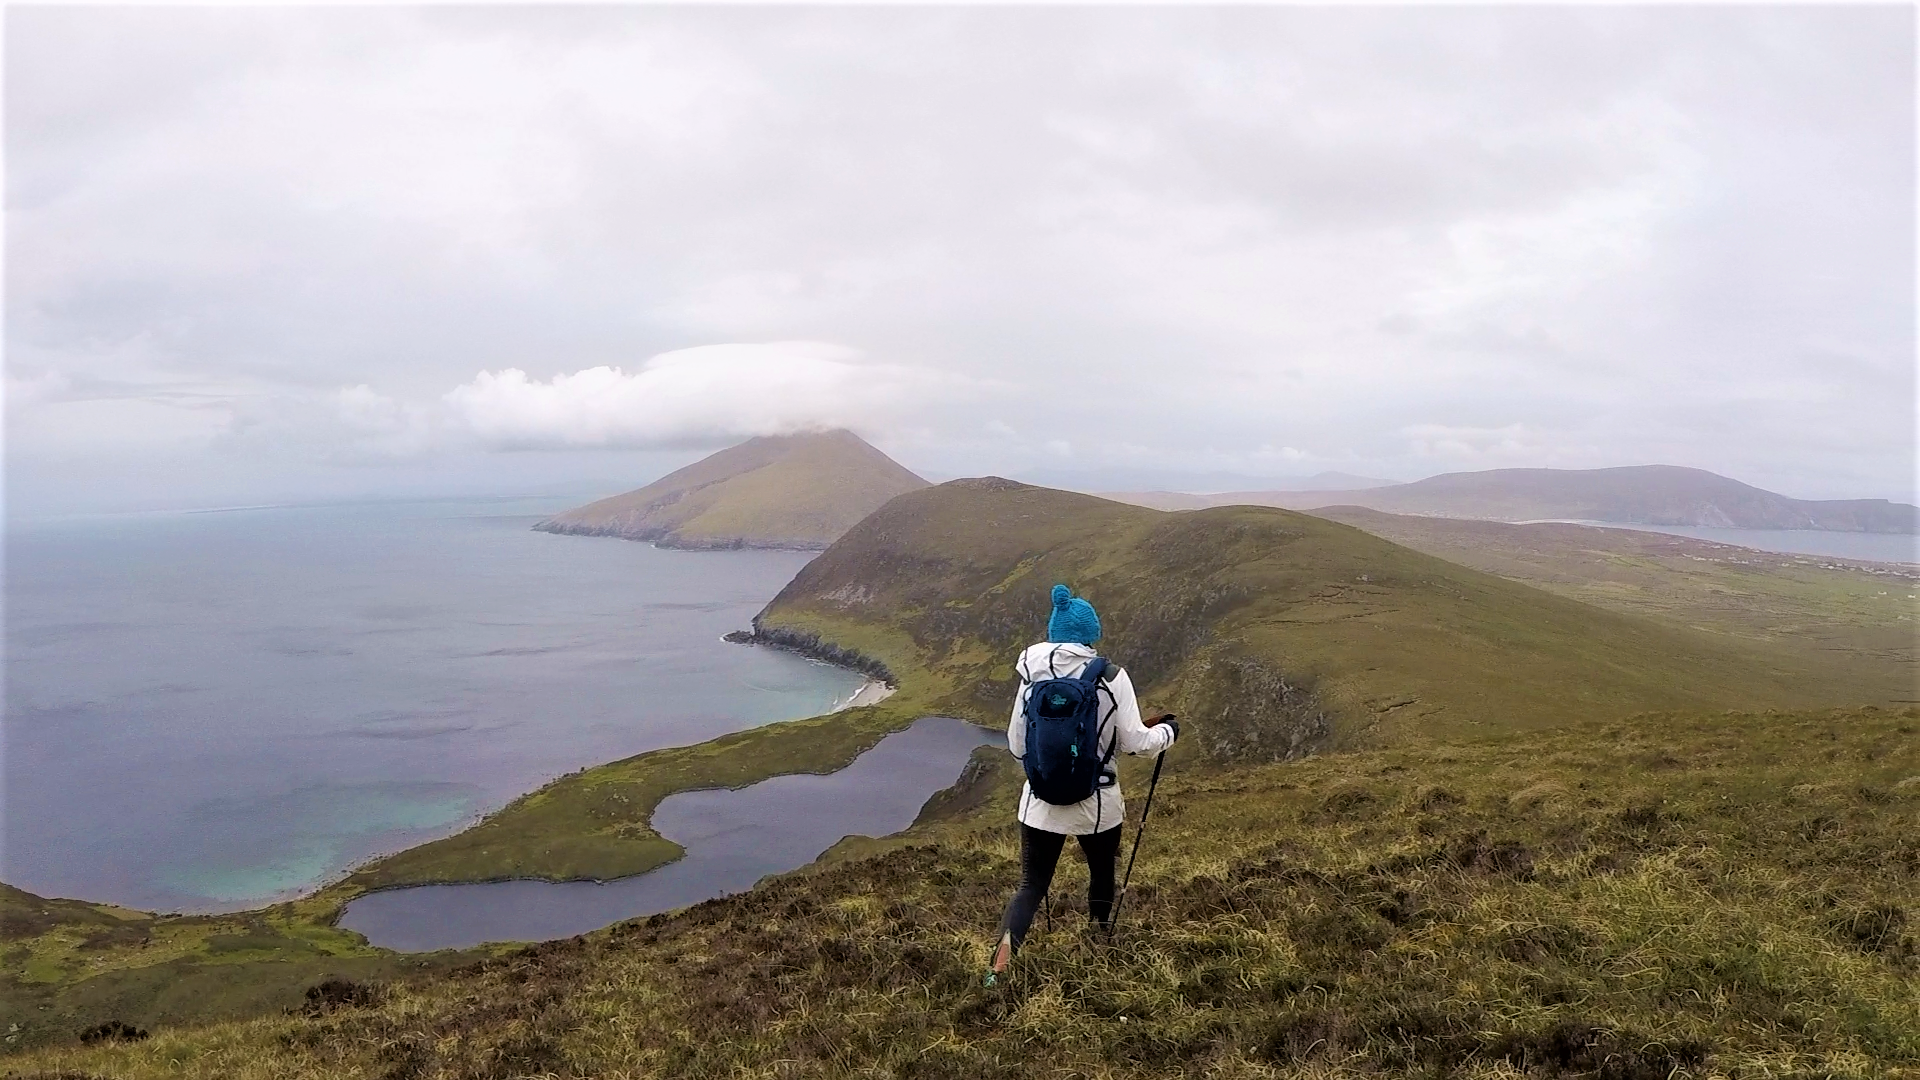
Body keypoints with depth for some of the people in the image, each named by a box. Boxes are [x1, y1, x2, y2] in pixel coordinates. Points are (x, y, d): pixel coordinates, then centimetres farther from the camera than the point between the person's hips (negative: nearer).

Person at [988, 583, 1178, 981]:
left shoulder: (1032, 676, -5)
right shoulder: (1112, 678, -11)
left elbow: (1017, 746, 1)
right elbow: (1133, 742, -7)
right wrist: (1167, 730, 12)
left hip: (1042, 802, 1)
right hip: (1097, 804, -1)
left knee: (1031, 886, 9)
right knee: (1102, 874, 24)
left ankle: (1000, 966, -10)